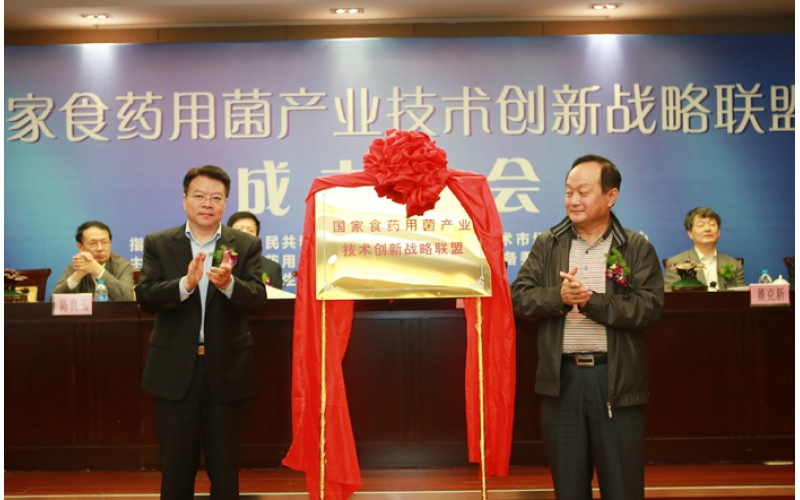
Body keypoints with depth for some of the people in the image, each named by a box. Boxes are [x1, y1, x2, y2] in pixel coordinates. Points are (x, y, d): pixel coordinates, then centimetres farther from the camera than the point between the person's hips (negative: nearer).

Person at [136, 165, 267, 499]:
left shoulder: (246, 246, 2)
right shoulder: (158, 244, 3)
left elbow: (257, 299, -10)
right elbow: (145, 298, -9)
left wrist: (228, 283, -31)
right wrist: (185, 283, -26)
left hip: (226, 370, 0)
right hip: (174, 371, 0)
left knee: (225, 465, 10)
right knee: (176, 465, 9)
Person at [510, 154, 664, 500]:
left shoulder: (637, 248, 0)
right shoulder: (546, 245, 7)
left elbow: (649, 307, -11)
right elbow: (519, 297, 0)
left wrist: (591, 301, -19)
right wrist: (559, 296, -18)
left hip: (616, 377, -2)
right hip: (561, 377, 2)